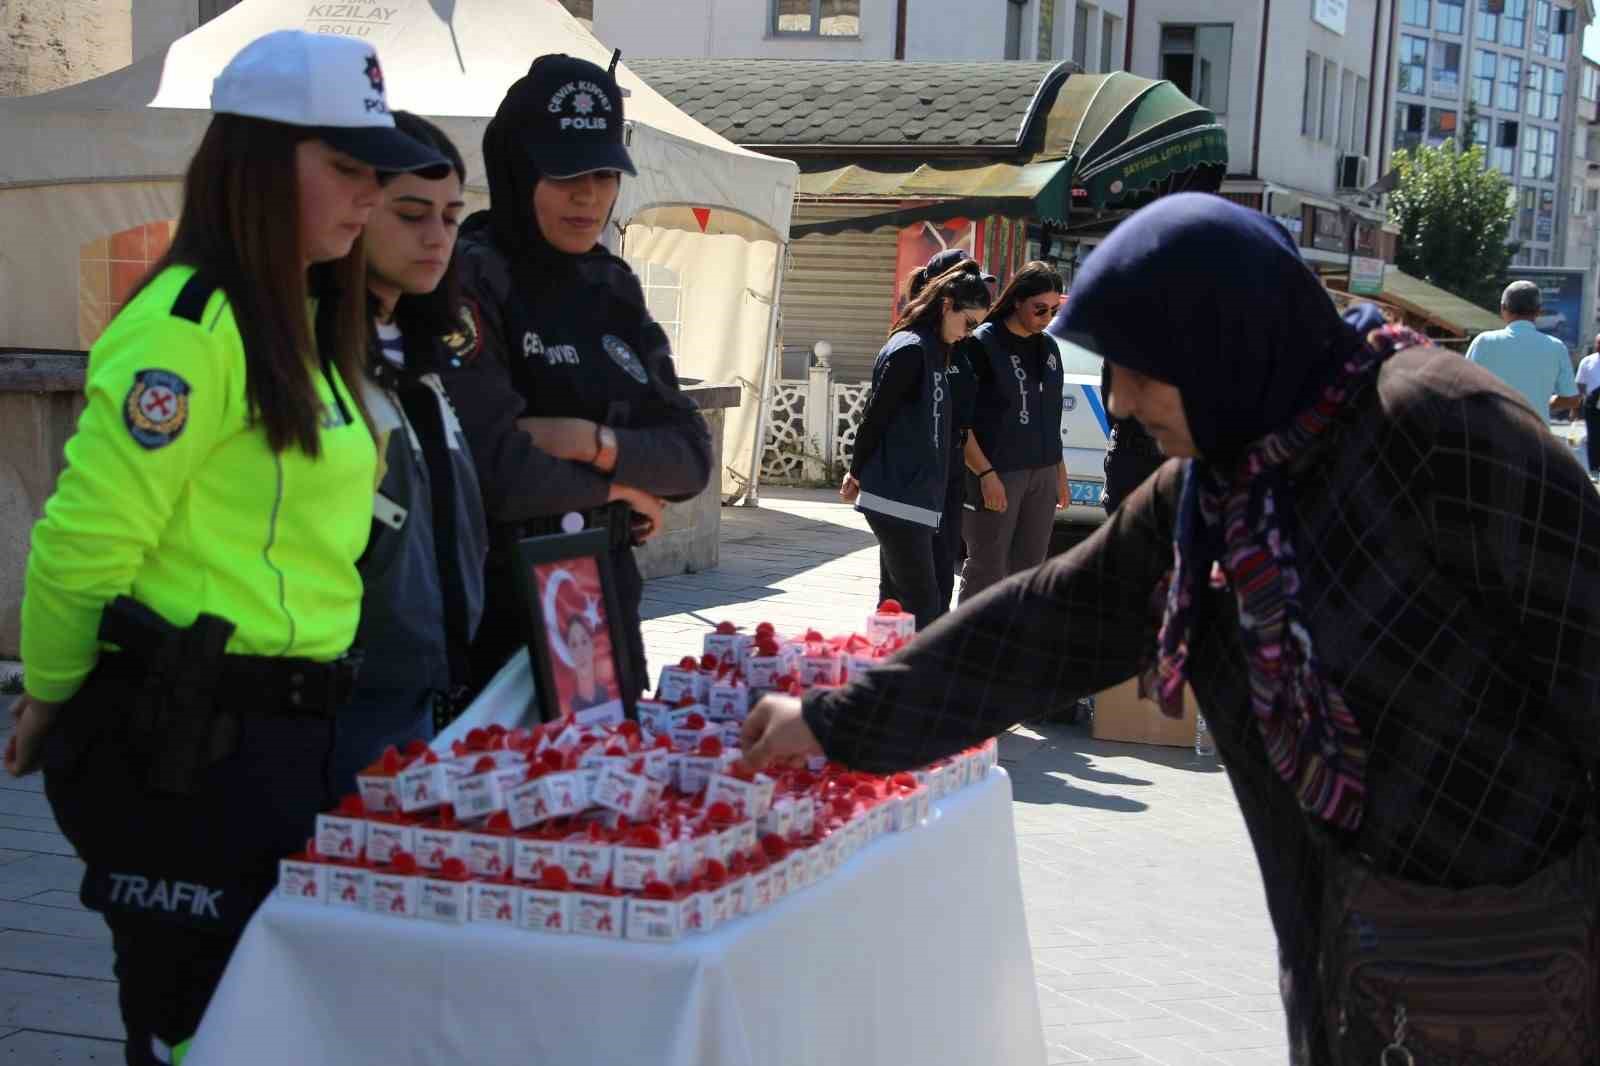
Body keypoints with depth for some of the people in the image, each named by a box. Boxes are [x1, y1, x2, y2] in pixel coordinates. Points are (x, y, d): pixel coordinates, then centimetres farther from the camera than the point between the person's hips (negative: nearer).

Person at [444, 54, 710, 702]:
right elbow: (494, 472, -22)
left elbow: (691, 459, 5)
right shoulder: (467, 283, -12)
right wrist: (614, 485, -6)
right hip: (495, 609, -6)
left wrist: (595, 443, -13)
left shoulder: (612, 290, 9)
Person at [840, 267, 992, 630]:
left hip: (916, 498, 10)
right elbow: (875, 416, -12)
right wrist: (857, 474, -1)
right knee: (922, 606, -10)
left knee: (895, 601, 12)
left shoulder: (933, 350, 16)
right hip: (897, 500, -10)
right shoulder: (910, 349, -14)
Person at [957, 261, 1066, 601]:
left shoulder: (1047, 347, 13)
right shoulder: (982, 344, -9)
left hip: (1043, 473, 7)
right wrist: (986, 474, -18)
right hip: (996, 473, -7)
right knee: (986, 572, -3)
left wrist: (1060, 472, 18)